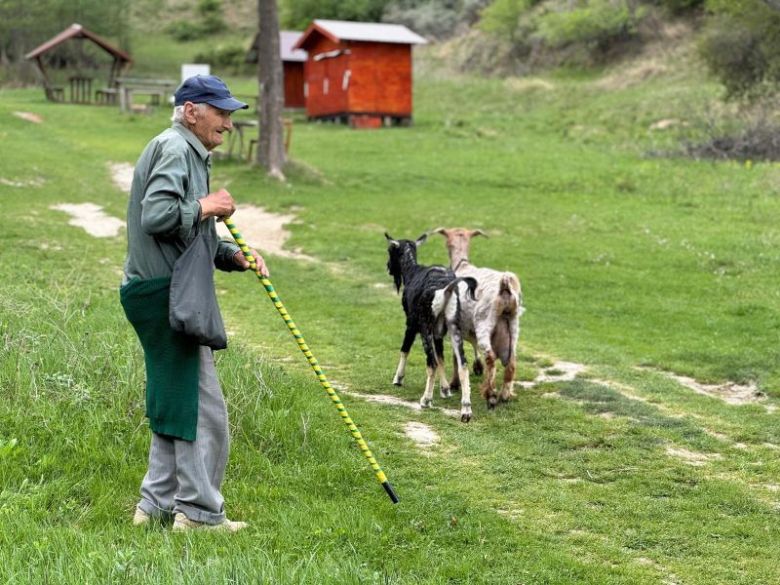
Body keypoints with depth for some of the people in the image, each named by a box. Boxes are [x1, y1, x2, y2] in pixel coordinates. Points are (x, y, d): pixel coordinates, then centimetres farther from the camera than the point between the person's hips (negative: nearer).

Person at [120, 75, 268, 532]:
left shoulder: (192, 153, 21)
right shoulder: (174, 149, -11)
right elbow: (156, 217, -25)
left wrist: (234, 255, 8)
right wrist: (206, 206, -12)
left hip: (170, 296, 11)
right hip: (164, 294, -11)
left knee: (178, 405, 15)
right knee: (202, 406, -6)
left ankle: (158, 504, 21)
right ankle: (199, 510, 0)